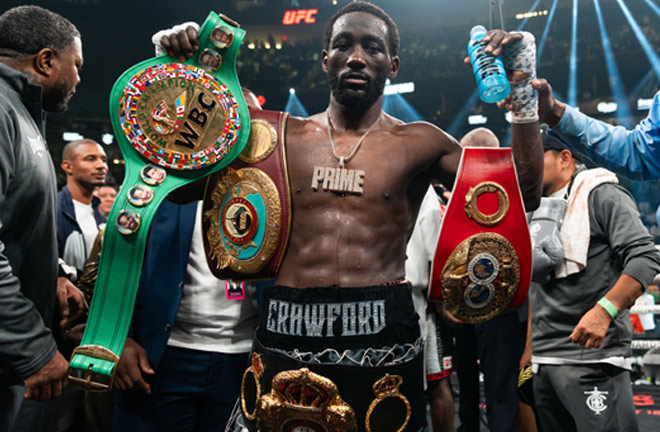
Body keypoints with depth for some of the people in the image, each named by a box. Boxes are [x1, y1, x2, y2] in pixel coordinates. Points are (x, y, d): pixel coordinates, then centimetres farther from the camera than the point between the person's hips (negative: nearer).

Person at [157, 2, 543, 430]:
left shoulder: (418, 143, 4)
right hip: (285, 337, 2)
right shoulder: (283, 136, 7)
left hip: (382, 342, -1)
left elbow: (524, 195, 0)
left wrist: (522, 90, -6)